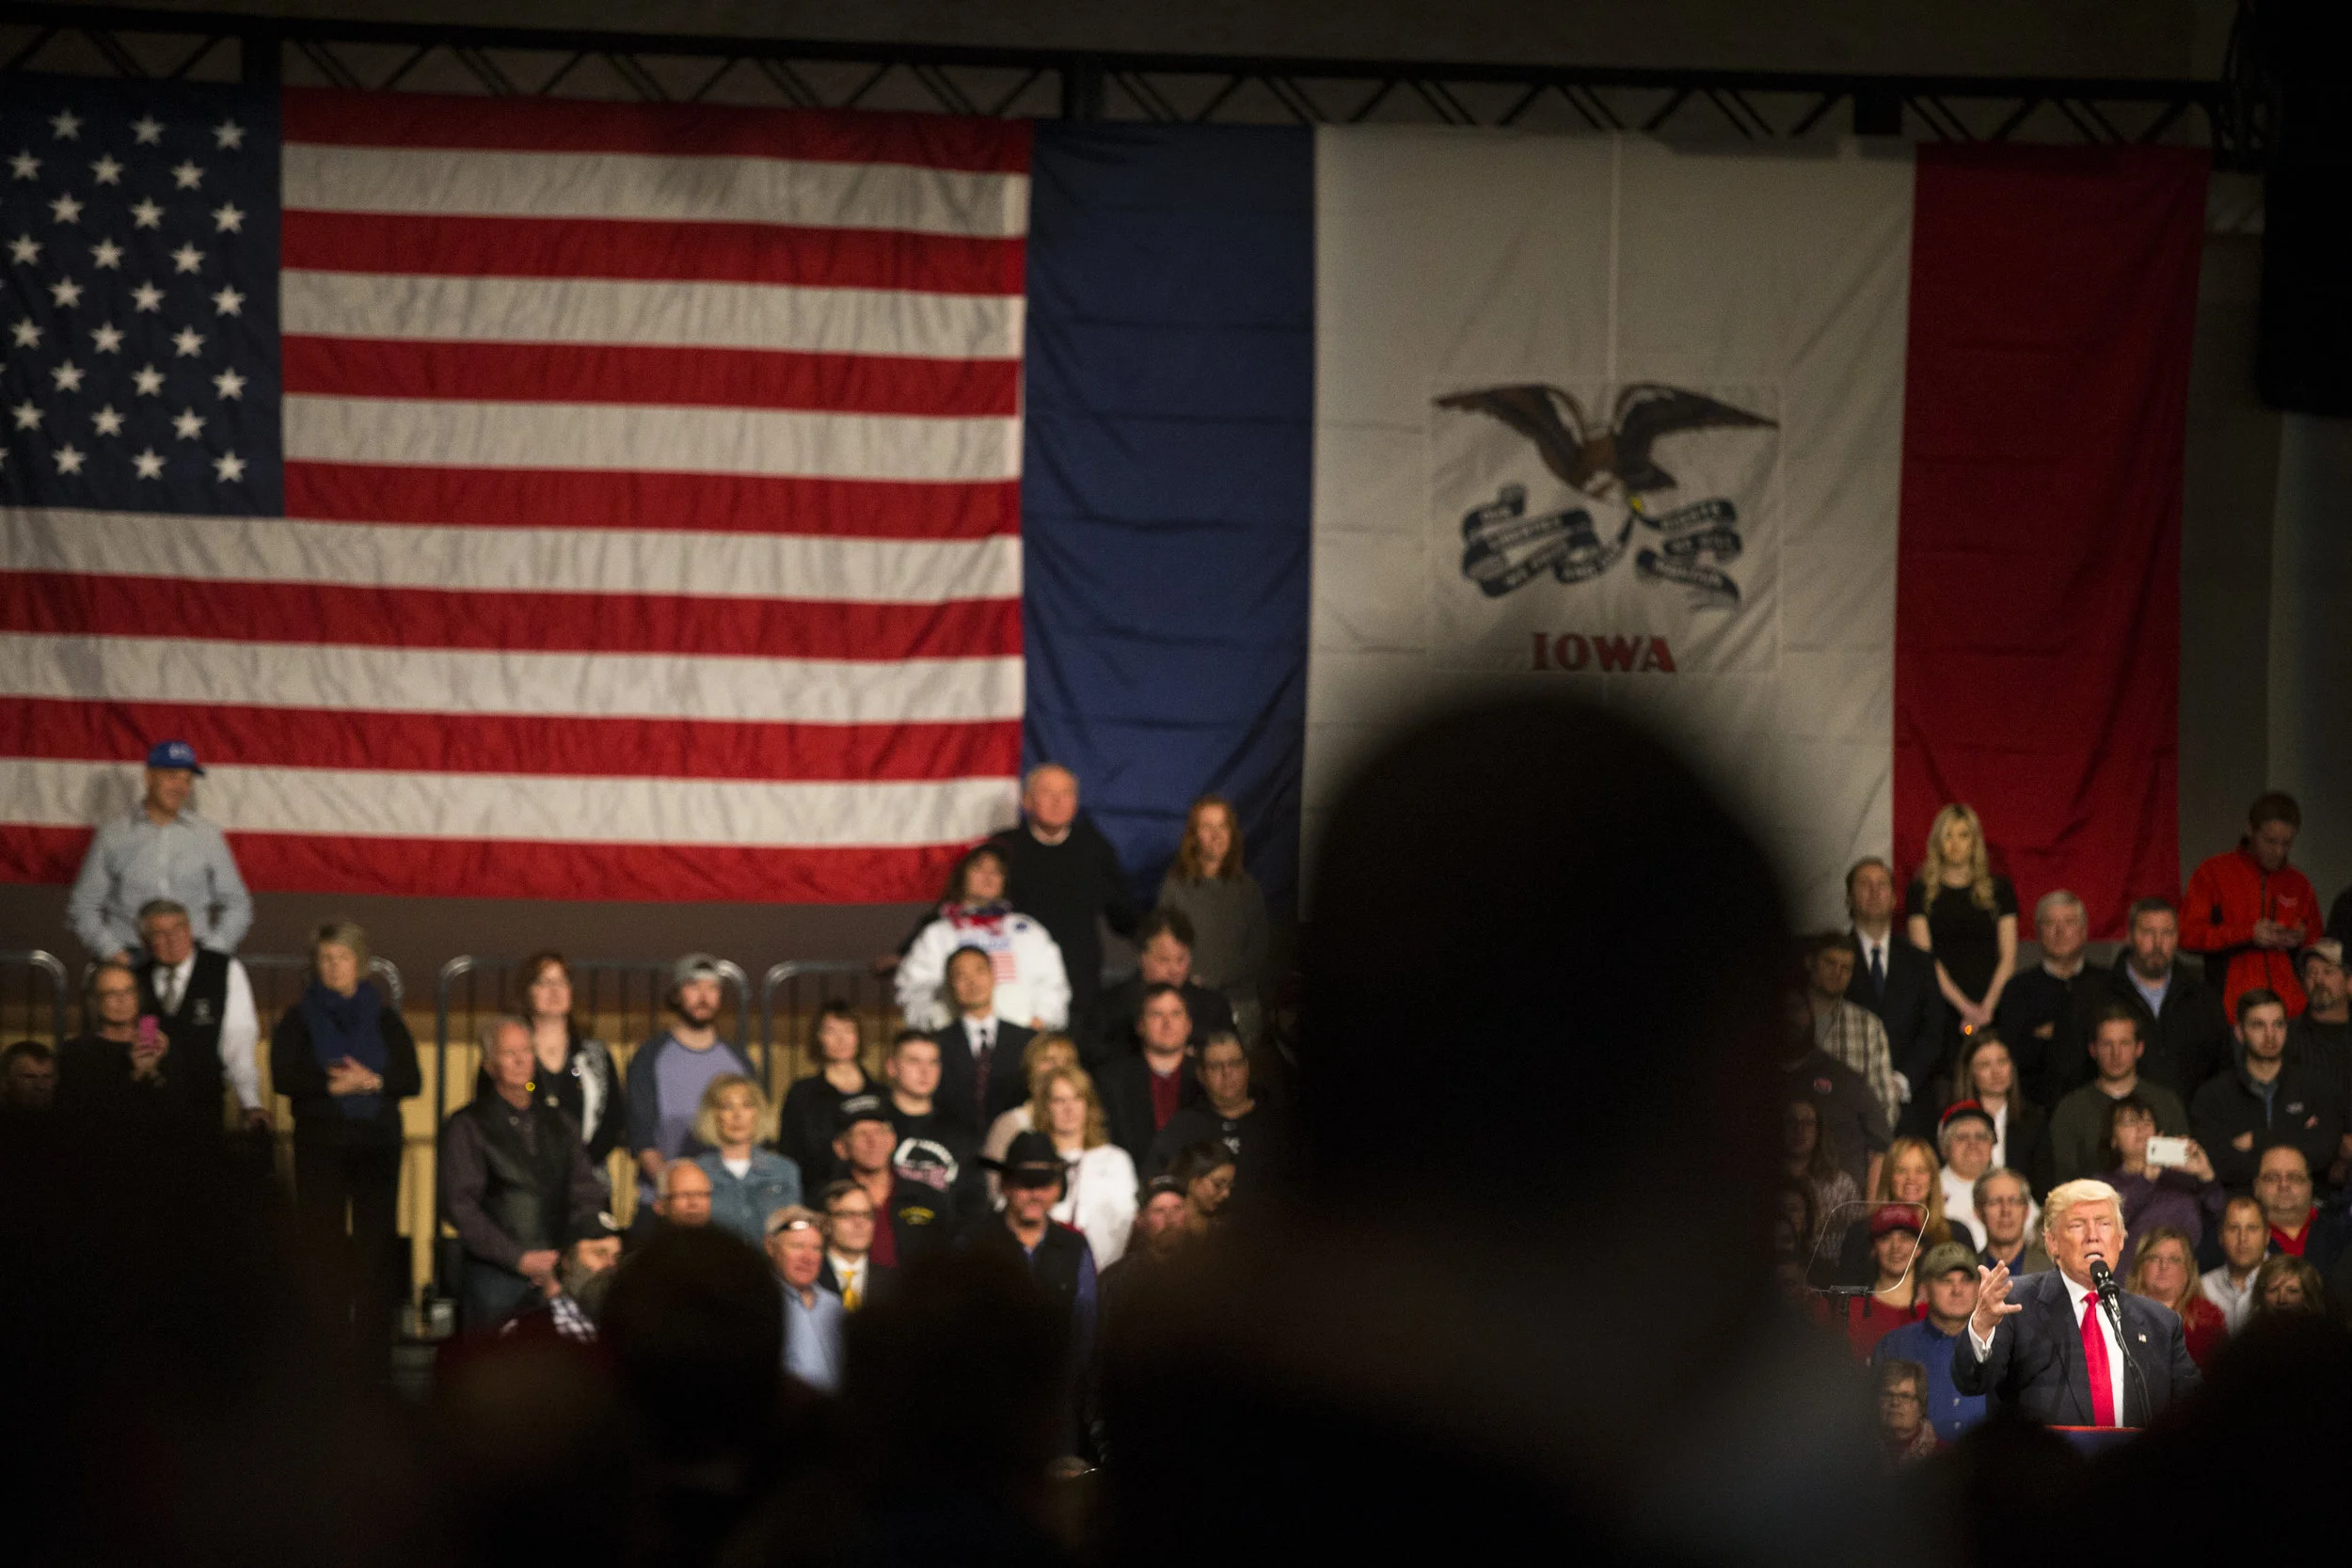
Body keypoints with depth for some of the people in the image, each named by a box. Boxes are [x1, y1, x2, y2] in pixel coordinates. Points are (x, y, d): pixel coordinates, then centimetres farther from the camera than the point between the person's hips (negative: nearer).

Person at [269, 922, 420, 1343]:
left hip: (377, 1142, 1)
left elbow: (412, 1079, 3)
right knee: (323, 1243, -7)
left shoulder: (384, 1019, 12)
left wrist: (371, 1081, -14)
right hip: (319, 1145, -1)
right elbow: (283, 1076, -5)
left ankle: (373, 1336, -1)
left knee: (375, 1242, -3)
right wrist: (334, 1085, -15)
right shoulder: (299, 1019, 9)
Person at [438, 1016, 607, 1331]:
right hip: (496, 1275, -3)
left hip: (559, 1275, 3)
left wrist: (568, 1258, -2)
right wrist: (519, 1258, -10)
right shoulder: (466, 1126, 4)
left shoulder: (560, 1125, 17)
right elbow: (459, 1206, -4)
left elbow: (587, 1198, 15)